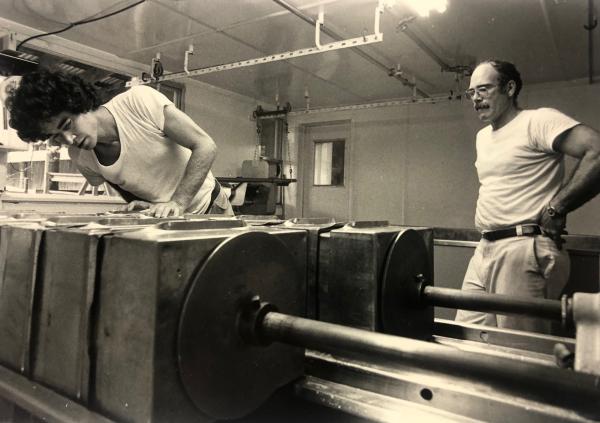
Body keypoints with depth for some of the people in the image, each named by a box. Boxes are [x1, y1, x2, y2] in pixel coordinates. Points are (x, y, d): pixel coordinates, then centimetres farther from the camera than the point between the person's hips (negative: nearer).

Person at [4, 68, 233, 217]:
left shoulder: (139, 101, -23)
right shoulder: (79, 158, -8)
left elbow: (206, 147, -24)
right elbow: (123, 187, 8)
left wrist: (178, 203, -31)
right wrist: (142, 207, -14)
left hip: (209, 208, -3)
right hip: (167, 222, 3)